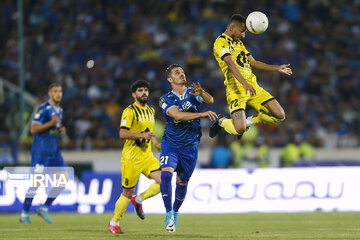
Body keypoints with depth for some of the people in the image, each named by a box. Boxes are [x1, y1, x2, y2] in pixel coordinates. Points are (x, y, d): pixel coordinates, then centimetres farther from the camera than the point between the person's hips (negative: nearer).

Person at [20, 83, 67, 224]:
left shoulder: (59, 110, 14)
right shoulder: (43, 109, -12)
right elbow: (33, 129, -15)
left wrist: (61, 130, 6)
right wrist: (51, 123, -23)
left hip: (54, 151, 8)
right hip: (41, 151, -8)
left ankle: (44, 208, 8)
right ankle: (24, 214, -1)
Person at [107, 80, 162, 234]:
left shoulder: (151, 111, 14)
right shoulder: (130, 111, -10)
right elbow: (122, 133, -19)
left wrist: (156, 143, 14)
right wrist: (142, 135, -28)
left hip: (147, 155, 6)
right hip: (131, 157, -6)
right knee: (128, 192, -1)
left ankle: (139, 200, 10)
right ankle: (114, 223, 17)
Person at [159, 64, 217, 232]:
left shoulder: (192, 93, -1)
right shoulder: (166, 100, -7)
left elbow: (210, 100, -20)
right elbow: (177, 115, -25)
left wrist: (202, 93, -44)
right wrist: (202, 114, -37)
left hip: (190, 146, 2)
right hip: (170, 144, -2)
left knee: (182, 181, 9)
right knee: (166, 174, -23)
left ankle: (176, 212, 32)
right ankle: (169, 213, -16)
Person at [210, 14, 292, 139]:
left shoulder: (238, 42, 22)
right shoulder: (220, 43, -7)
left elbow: (253, 62, 28)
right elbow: (231, 64, -22)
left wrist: (277, 68, 24)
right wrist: (244, 83, -35)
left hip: (253, 86, 8)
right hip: (236, 88, -8)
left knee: (279, 115, -2)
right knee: (239, 129, -22)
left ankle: (248, 121, 18)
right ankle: (222, 121, 13)